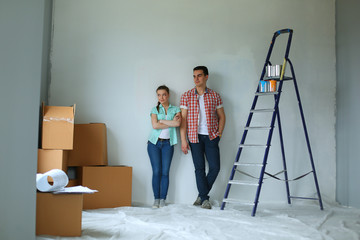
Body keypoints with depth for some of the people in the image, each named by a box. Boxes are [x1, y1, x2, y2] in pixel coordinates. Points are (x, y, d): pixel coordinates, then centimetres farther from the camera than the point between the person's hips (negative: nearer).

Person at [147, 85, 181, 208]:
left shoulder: (175, 109, 8)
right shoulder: (155, 109, 7)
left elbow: (178, 123, -11)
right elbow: (155, 125, -9)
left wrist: (161, 121, -8)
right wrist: (171, 123, -7)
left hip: (168, 143, 0)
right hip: (154, 143, 0)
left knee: (165, 172, -2)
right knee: (156, 171, -4)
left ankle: (163, 199, 5)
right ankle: (156, 199, 5)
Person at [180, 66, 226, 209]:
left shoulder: (215, 96, 5)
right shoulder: (186, 96, 2)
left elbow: (221, 116, 12)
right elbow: (183, 119, 0)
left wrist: (219, 133, -1)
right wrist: (183, 140, -5)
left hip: (211, 137, 1)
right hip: (195, 137, -1)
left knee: (215, 167, -4)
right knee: (199, 168, 0)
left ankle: (202, 195, 15)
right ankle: (205, 198, 11)